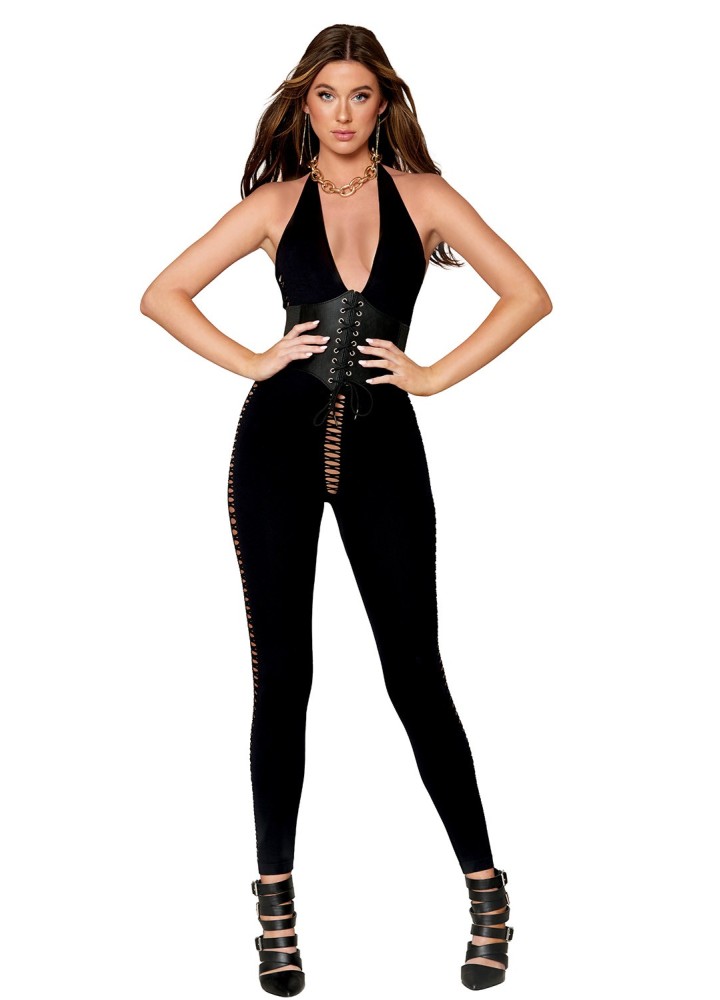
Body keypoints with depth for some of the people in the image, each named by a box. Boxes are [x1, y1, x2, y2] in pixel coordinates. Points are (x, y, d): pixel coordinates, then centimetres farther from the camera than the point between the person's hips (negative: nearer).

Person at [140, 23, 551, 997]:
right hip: (281, 442, 1)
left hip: (383, 446, -1)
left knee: (415, 672, 0)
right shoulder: (276, 203, 5)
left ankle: (487, 895, 13)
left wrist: (437, 374, -5)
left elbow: (527, 293, -1)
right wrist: (251, 361, -3)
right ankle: (277, 909, 14)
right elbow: (163, 294, 6)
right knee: (281, 678, 4)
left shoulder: (421, 195, 3)